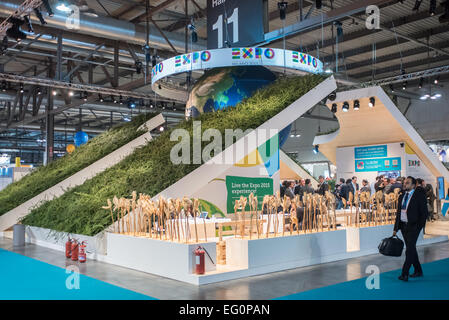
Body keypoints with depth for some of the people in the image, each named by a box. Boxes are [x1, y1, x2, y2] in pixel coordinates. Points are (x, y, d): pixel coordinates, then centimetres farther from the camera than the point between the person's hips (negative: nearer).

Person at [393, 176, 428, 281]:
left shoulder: (420, 196, -6)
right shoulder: (401, 196, 12)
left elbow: (424, 213, -7)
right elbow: (398, 213, 14)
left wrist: (419, 227, -12)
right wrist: (396, 228, 11)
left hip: (413, 226, -7)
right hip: (403, 226, 7)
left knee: (410, 250, -10)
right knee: (411, 249, 14)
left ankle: (405, 274, -9)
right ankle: (418, 271, 27)